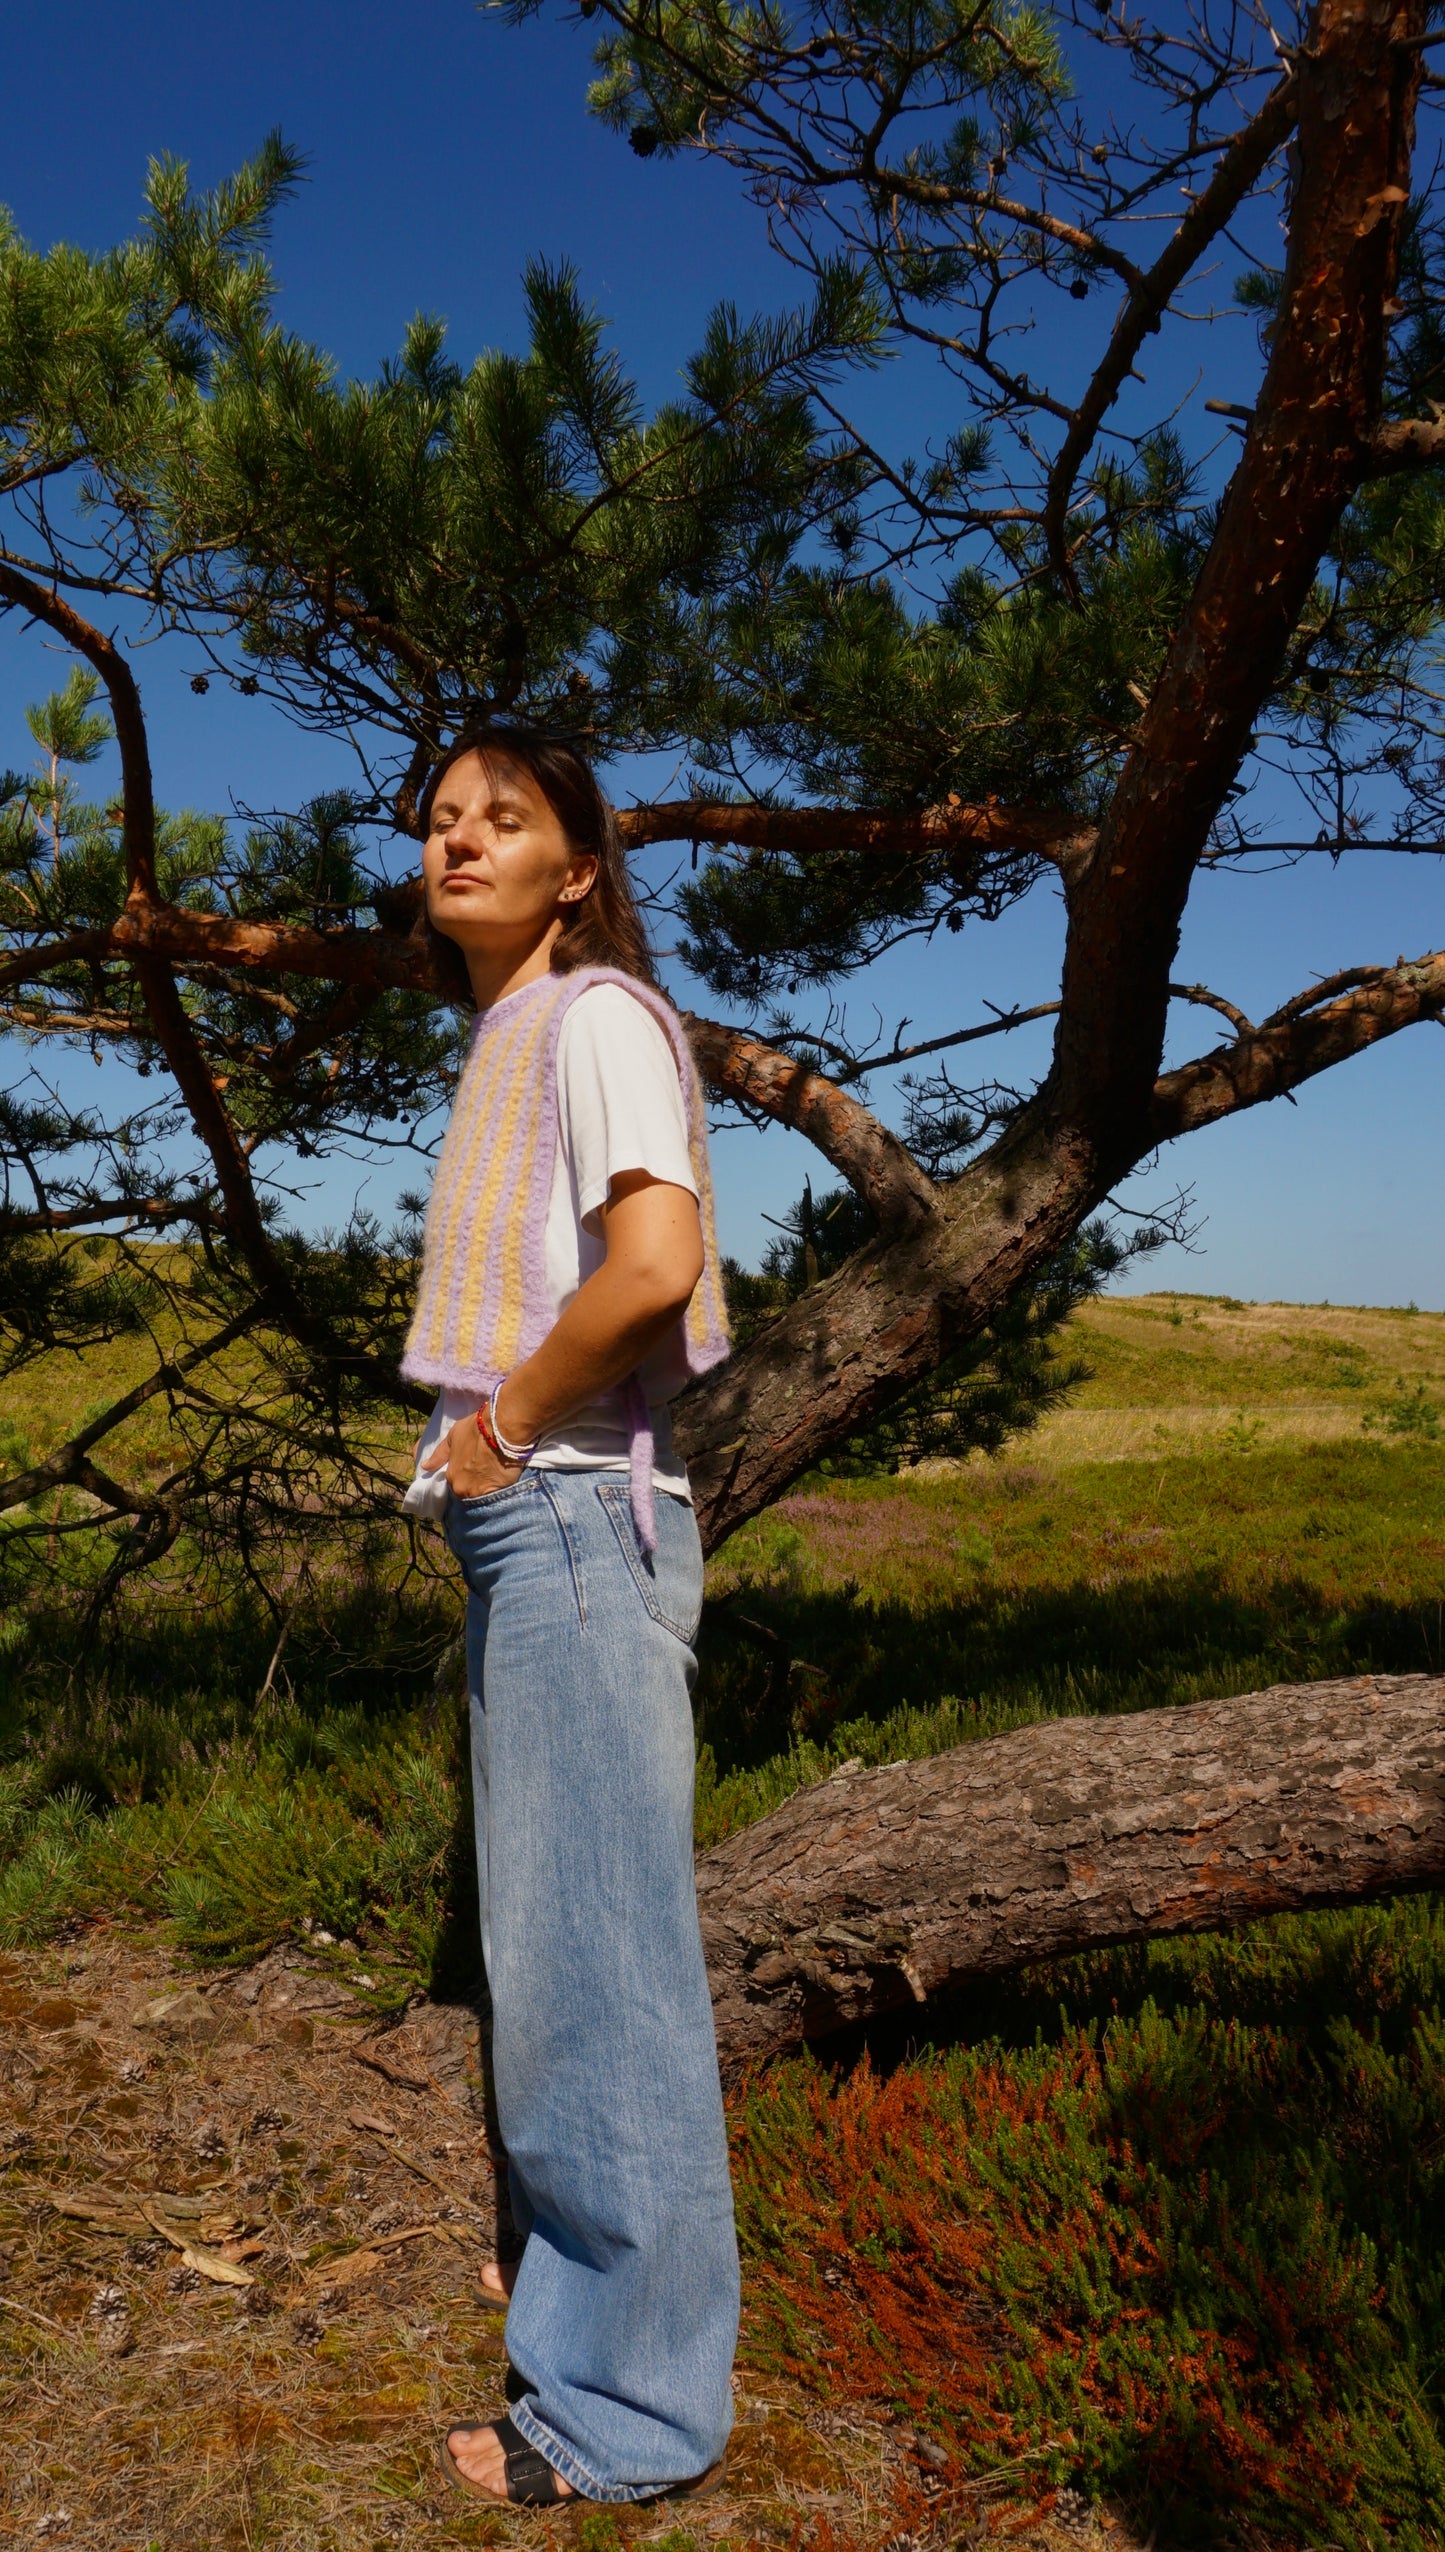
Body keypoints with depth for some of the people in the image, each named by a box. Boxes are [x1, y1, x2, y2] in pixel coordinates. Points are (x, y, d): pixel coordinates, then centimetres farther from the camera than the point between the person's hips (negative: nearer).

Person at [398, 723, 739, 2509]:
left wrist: (503, 1422, -14)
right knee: (547, 1927, 20)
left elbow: (656, 1260, -25)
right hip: (522, 1522, 10)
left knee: (594, 1945, -1)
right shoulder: (503, 1042, 18)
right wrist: (482, 1440, 9)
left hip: (574, 1515, -9)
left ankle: (631, 2404, 13)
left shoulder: (596, 1016, -10)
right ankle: (583, 2251, 39)